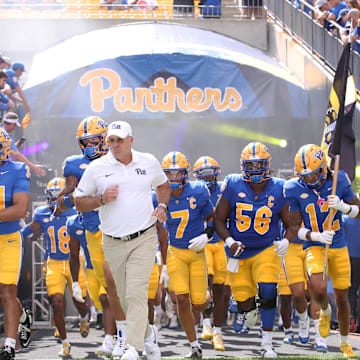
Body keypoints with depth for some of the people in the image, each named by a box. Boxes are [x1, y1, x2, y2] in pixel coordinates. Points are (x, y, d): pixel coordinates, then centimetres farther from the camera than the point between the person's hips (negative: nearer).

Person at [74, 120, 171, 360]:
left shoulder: (149, 163, 4)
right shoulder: (97, 168, -1)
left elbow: (163, 185, 24)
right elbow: (80, 203, 5)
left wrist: (162, 206, 5)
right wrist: (102, 199, -13)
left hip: (144, 239, -2)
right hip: (113, 243, 2)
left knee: (136, 293, -16)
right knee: (125, 298, 10)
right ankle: (148, 334, 36)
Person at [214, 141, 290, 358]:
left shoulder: (278, 190, -7)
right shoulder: (233, 186, -8)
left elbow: (290, 224, 2)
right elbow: (219, 220, -1)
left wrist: (286, 241, -19)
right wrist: (230, 241, -17)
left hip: (267, 250, -1)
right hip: (239, 251, 1)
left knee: (268, 292, -22)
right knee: (244, 300, 2)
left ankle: (267, 343, -10)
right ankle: (251, 309, 43)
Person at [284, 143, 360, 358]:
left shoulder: (338, 182, -7)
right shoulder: (295, 190, -10)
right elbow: (295, 227, -6)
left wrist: (342, 206, -19)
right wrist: (316, 236, -23)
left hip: (339, 247, 2)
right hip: (315, 248, -2)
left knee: (342, 297, 9)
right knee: (319, 289, -26)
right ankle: (325, 312, 11)